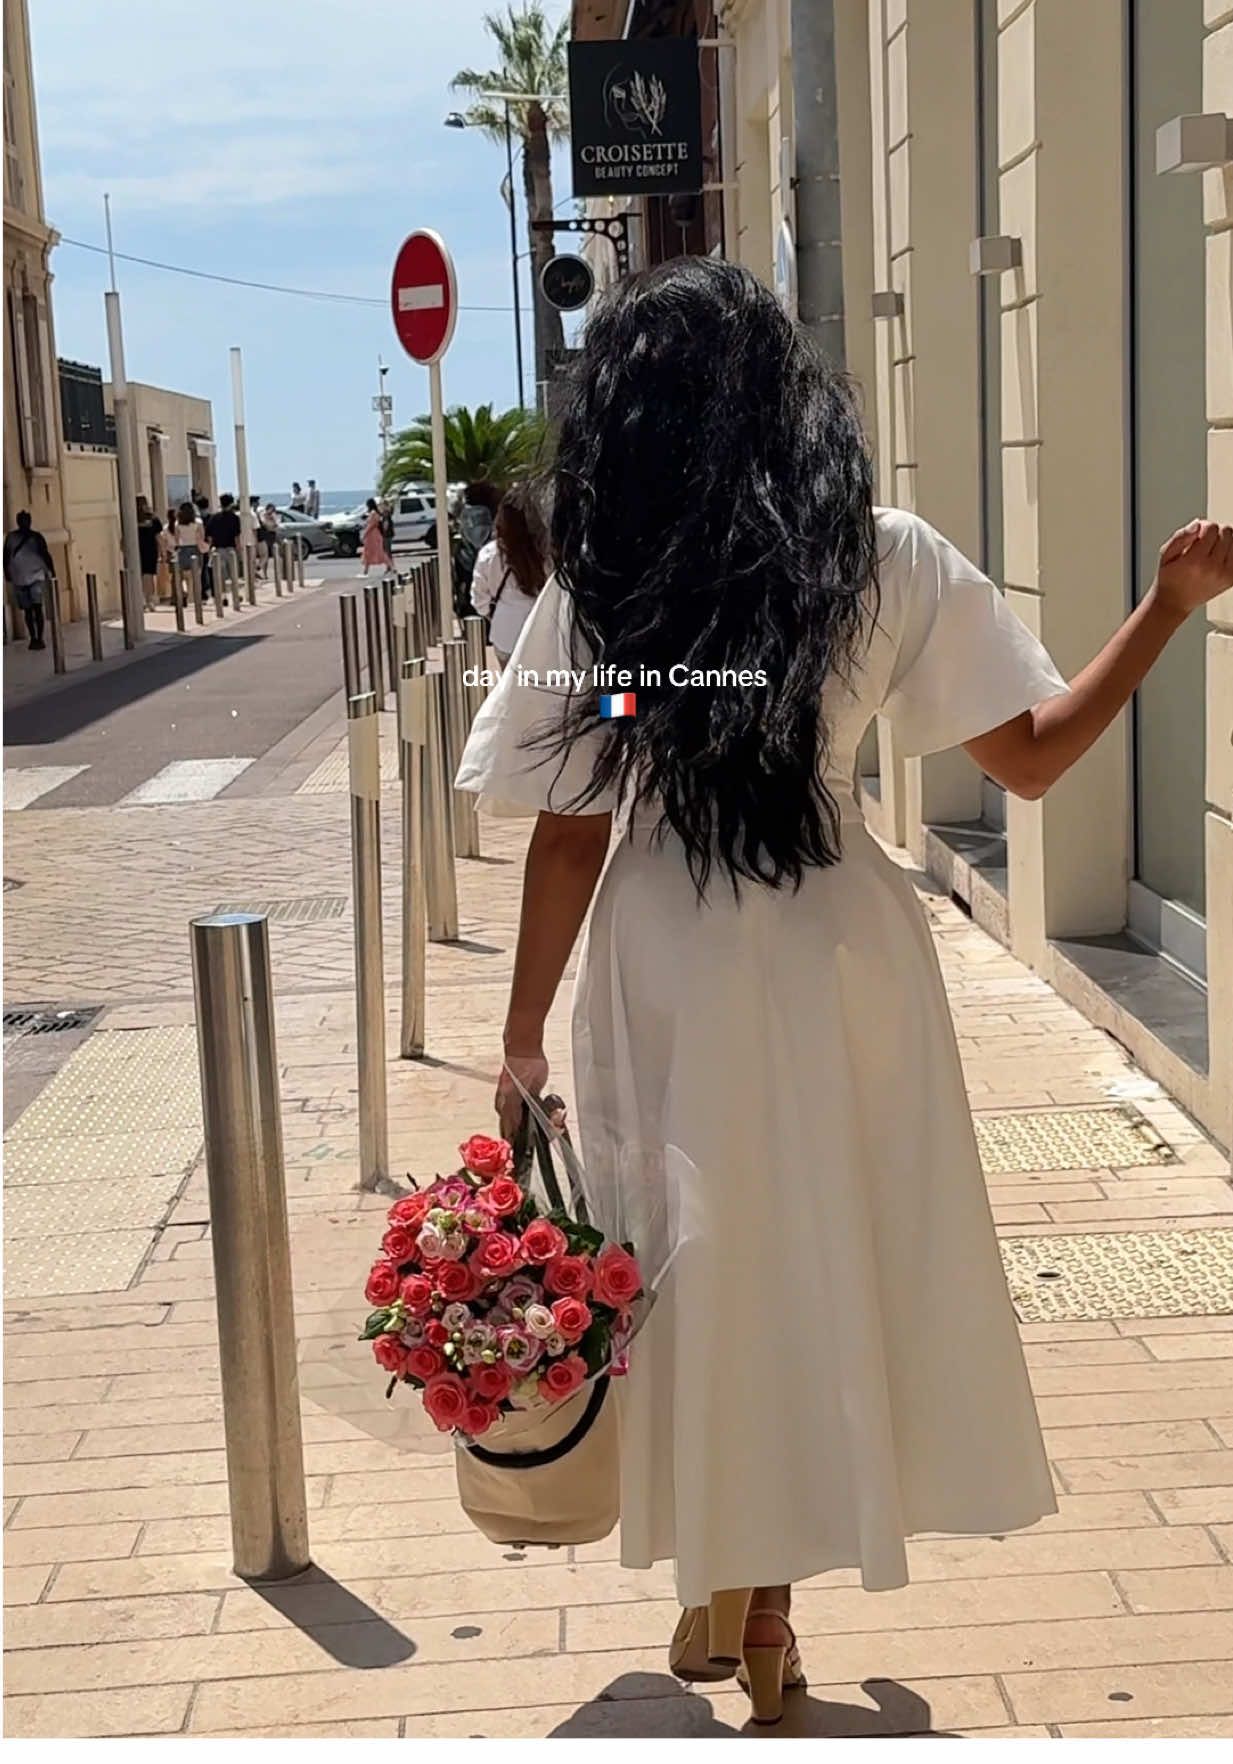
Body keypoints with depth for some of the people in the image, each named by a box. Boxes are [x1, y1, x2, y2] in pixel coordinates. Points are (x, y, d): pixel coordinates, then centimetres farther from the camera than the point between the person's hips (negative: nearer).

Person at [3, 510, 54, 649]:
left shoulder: (36, 536, 5)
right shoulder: (11, 537, 5)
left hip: (36, 576, -1)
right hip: (19, 579, 1)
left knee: (37, 607, -5)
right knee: (27, 610, 2)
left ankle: (40, 638, -5)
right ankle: (33, 638, 4)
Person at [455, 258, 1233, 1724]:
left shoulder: (593, 597, -8)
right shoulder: (888, 562, -6)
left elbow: (569, 841, -6)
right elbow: (1033, 757, -2)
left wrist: (522, 1033, 5)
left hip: (668, 976, -1)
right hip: (838, 958, 1)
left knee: (701, 1272, 15)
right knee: (836, 1258, 18)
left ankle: (724, 1594, 30)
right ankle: (762, 1600, 29)